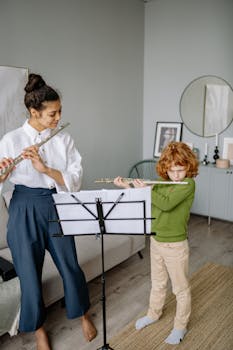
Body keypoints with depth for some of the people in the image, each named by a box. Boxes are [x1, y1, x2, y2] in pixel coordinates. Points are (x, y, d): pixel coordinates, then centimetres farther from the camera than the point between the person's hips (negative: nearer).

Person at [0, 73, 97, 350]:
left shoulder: (63, 139, -1)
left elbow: (74, 179, -10)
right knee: (29, 272, 10)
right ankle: (38, 328, 36)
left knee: (70, 265, 10)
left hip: (56, 207, 2)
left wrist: (44, 168, -24)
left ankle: (83, 314, 39)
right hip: (24, 210, -1)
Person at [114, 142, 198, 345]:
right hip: (156, 241, 6)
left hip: (176, 245, -6)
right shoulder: (163, 183, 2)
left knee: (180, 288, 13)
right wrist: (127, 187, -5)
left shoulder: (189, 184, -18)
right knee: (158, 283, 24)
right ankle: (153, 314, 46)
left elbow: (166, 204, -31)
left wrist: (144, 189, -22)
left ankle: (180, 326, 33)